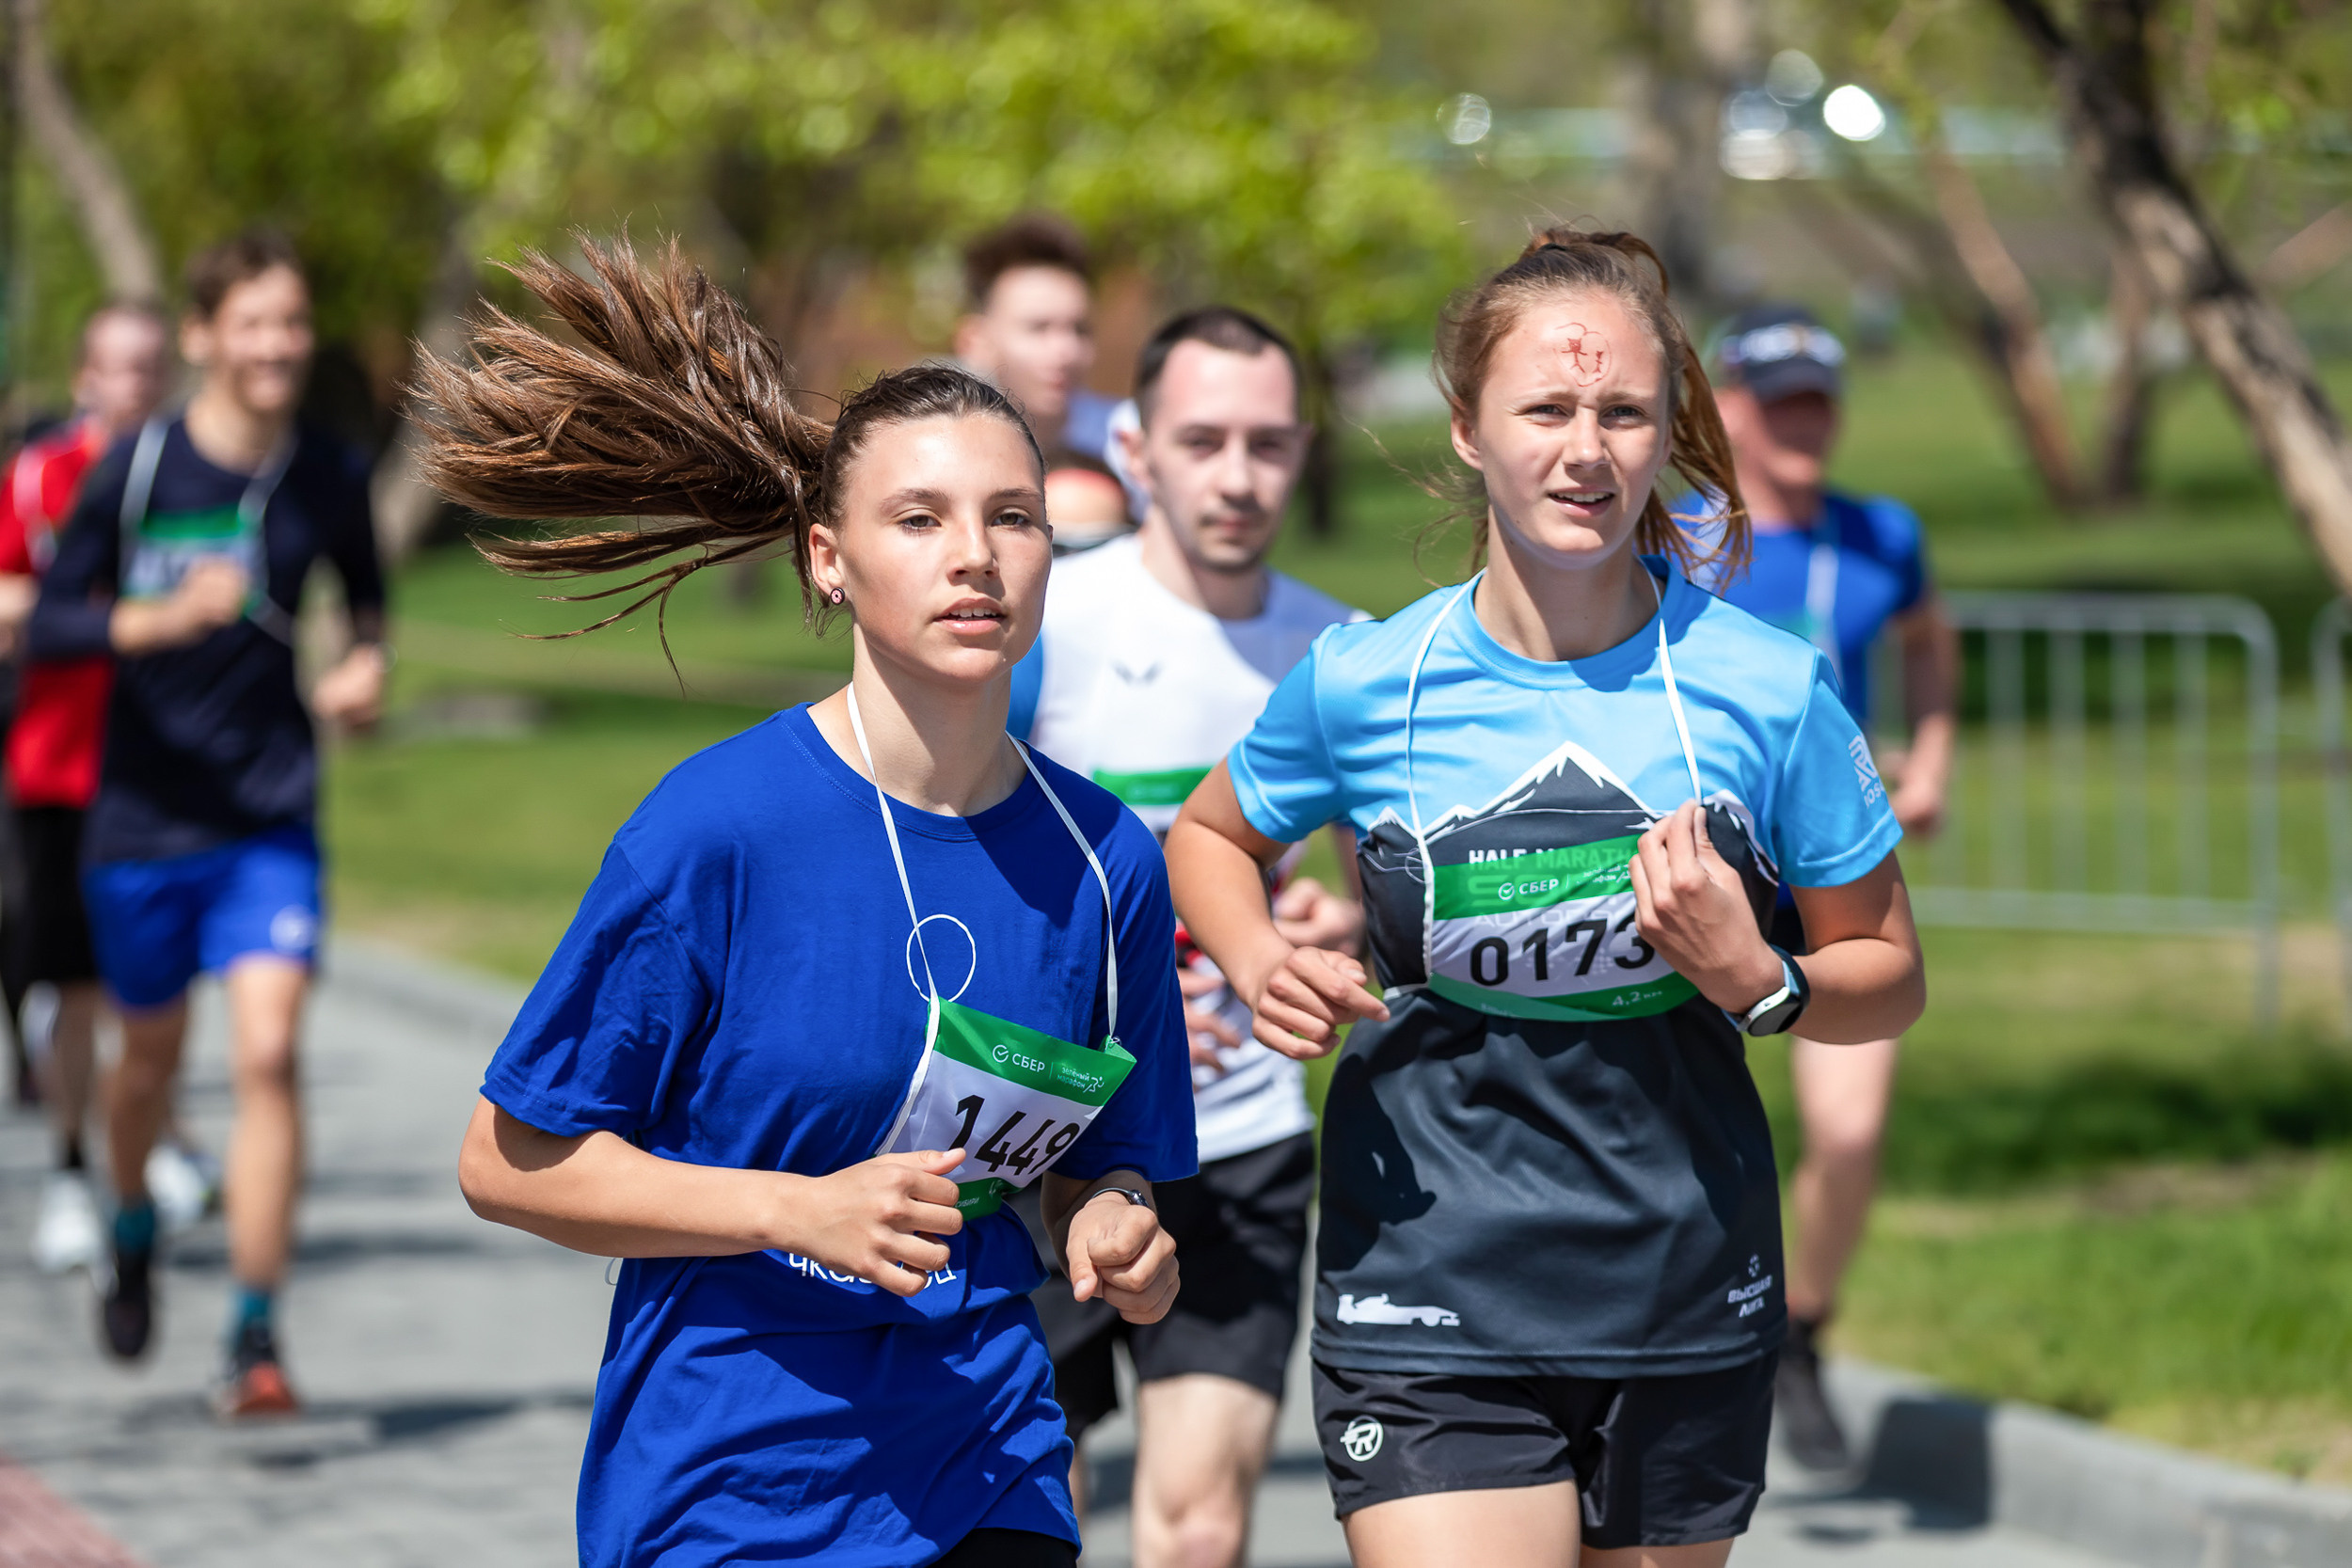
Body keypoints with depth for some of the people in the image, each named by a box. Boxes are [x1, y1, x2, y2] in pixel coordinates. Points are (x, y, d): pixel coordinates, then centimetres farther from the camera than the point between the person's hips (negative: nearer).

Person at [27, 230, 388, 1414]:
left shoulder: (327, 480, -1)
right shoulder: (134, 470, -9)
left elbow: (365, 590, 19)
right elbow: (47, 625, -8)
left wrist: (367, 663, -2)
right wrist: (163, 618, -25)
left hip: (271, 821, 0)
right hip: (143, 817, 0)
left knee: (268, 1052, -16)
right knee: (153, 1053, 16)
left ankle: (255, 1338, -14)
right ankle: (133, 1228, 48)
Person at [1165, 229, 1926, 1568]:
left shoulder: (1768, 689, -4)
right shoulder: (1364, 683, -3)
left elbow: (1889, 977, 6)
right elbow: (1213, 834, 18)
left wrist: (1757, 982, -15)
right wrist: (1260, 963, -3)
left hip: (1687, 1303, 2)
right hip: (1432, 1314, -2)